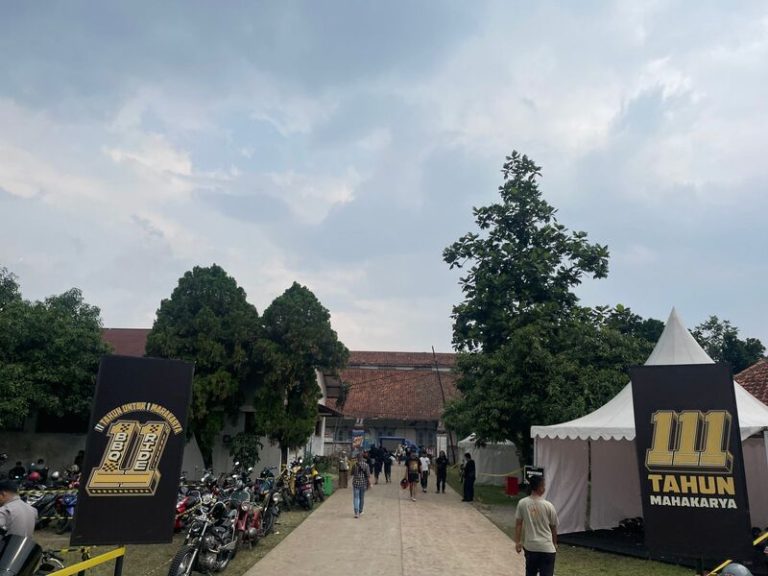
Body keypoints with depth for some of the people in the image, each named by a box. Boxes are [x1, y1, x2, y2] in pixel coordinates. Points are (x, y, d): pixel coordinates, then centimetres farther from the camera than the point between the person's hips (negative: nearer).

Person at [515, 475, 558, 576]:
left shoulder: (522, 503, -7)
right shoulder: (548, 506, -12)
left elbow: (518, 524, -1)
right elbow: (553, 527, 1)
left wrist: (518, 542, 10)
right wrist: (555, 544, 17)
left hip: (529, 546, 3)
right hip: (547, 547, -3)